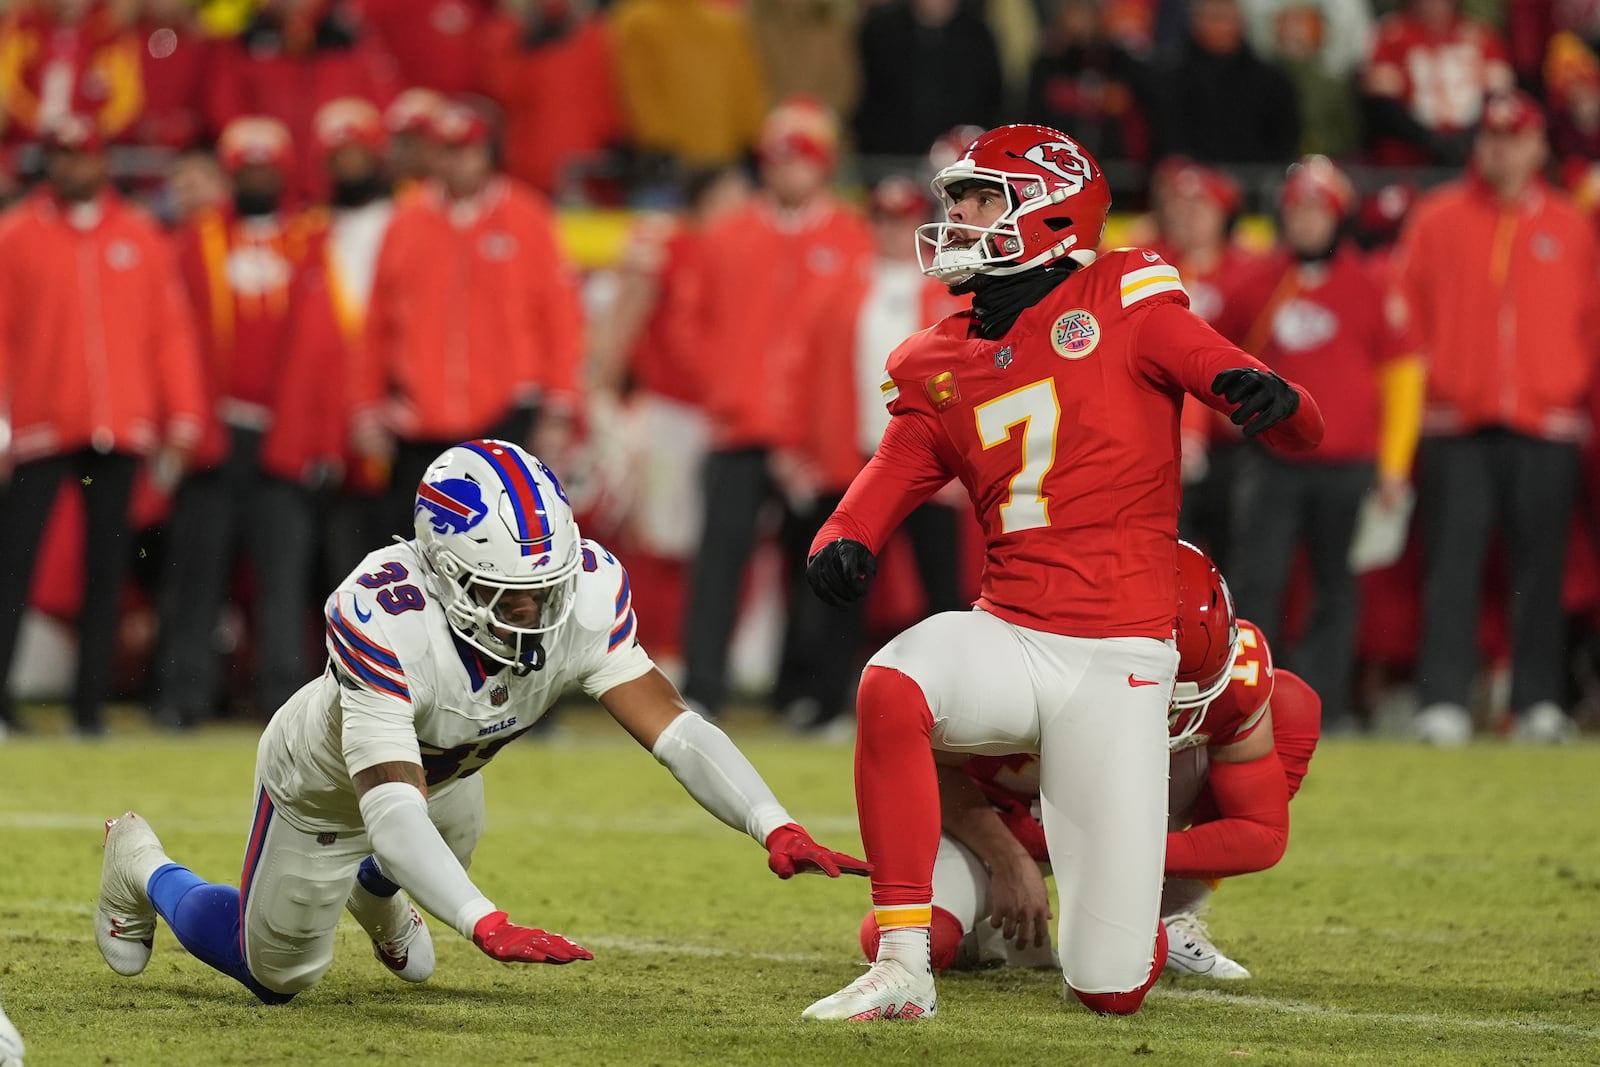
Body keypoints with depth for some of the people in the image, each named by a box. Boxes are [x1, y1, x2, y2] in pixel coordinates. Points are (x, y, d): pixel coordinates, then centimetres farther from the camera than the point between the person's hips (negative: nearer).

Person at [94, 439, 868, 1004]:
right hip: (325, 784, -4)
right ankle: (143, 870, 42)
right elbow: (389, 810, -53)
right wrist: (486, 925, -66)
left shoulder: (583, 594, -34)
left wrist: (775, 828, -53)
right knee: (276, 974, 16)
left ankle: (372, 887, 62)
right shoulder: (384, 618, -49)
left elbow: (672, 727, -37)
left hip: (442, 773, 4)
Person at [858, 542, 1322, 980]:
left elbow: (1264, 833, -20)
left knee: (1293, 707, -19)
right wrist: (1011, 860, -31)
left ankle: (1170, 918, -6)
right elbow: (927, 763, -22)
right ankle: (1001, 930, 7)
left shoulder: (1235, 675, -27)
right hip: (1012, 817, -3)